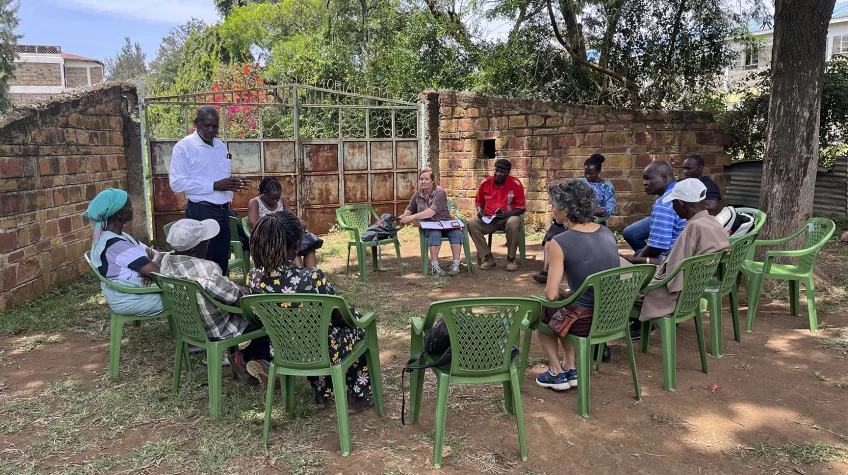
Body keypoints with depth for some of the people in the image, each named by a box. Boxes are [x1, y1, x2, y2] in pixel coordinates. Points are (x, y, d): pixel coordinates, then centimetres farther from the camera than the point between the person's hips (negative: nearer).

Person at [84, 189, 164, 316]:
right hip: (129, 301, -10)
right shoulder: (115, 244, -25)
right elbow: (155, 270, -30)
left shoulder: (106, 237, 8)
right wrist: (155, 262, -7)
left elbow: (155, 254, 7)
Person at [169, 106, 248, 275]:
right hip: (201, 212, -7)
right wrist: (214, 185, -21)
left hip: (223, 211, 7)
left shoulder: (221, 146, 14)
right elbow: (177, 183, -17)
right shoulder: (184, 147, -8)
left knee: (222, 264, 13)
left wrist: (232, 183, 2)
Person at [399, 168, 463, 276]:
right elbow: (410, 209, 26)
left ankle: (456, 264, -26)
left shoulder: (440, 192, -8)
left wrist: (413, 217, -27)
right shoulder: (417, 195, 10)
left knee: (456, 231, -33)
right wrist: (404, 216, 1)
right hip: (429, 226, 2)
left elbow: (432, 211, -22)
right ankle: (434, 266, -32)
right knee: (435, 234, -34)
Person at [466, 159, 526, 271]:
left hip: (508, 218, -3)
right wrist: (479, 210, -5)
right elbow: (479, 202, 18)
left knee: (514, 223, -38)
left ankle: (511, 259, -17)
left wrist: (506, 214, -19)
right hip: (488, 219, 3)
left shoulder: (516, 184, -5)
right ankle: (488, 258, -18)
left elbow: (521, 209, -3)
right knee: (471, 224, -25)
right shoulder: (485, 183, 3)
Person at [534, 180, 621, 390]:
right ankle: (571, 369, 31)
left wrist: (561, 295, 4)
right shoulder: (608, 233, 3)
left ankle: (556, 373, 27)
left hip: (585, 322, -6)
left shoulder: (561, 242, -18)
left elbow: (551, 294, -18)